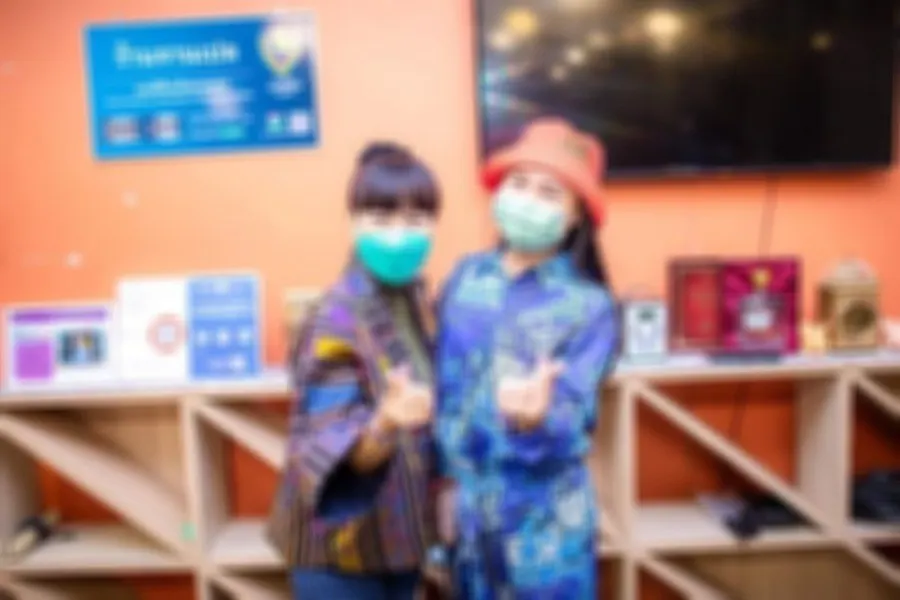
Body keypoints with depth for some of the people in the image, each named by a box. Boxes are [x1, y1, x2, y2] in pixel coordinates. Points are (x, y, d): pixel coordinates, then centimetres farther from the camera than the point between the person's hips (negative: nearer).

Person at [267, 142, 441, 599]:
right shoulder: (335, 321, -23)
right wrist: (385, 423, -43)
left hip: (395, 532, 7)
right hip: (342, 545, -7)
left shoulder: (417, 298, -1)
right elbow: (334, 452, -26)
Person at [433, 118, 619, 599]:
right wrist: (442, 475, 7)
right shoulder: (466, 277, -1)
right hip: (467, 507, 4)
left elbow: (570, 418, -19)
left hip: (543, 517, -3)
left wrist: (537, 416, -42)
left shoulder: (589, 305, -11)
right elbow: (442, 384, 6)